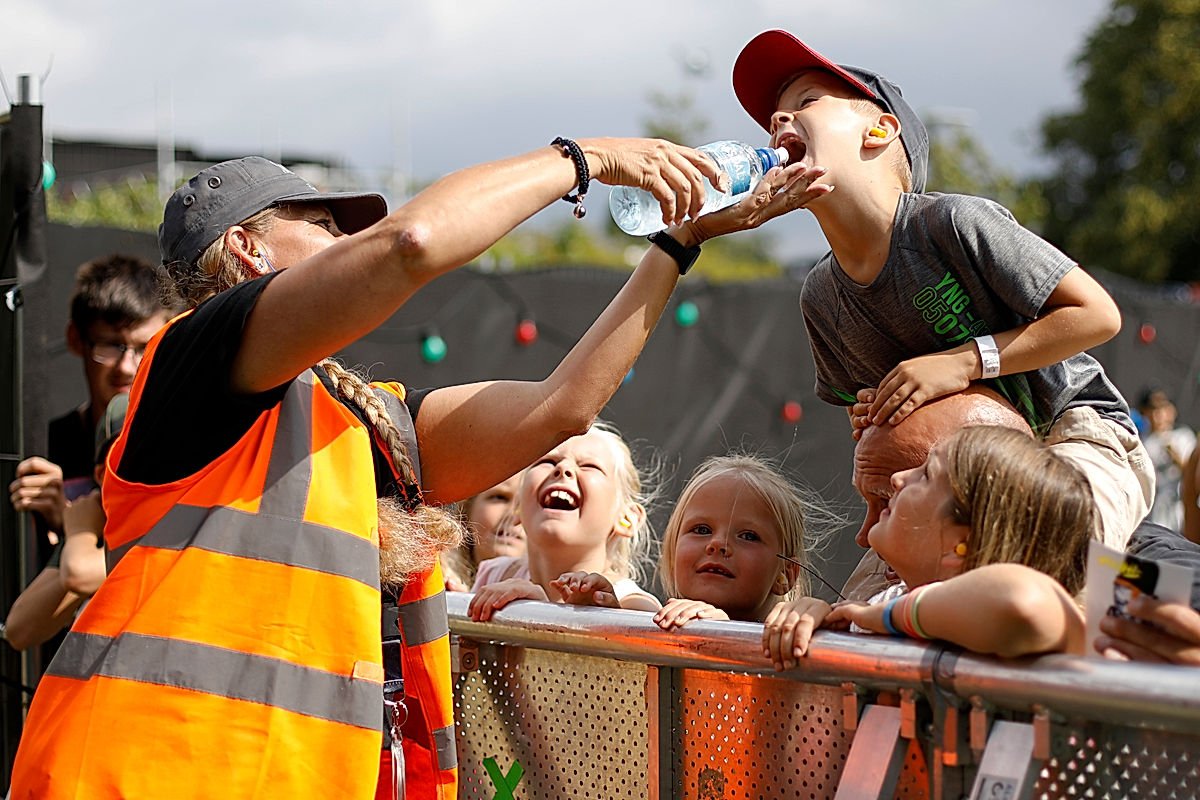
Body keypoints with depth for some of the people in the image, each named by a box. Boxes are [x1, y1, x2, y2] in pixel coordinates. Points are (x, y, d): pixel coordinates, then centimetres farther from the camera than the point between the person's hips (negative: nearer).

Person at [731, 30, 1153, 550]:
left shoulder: (953, 222, -20)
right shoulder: (821, 298, -1)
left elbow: (1098, 315, -19)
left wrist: (964, 361, -24)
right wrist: (872, 423, -10)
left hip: (1075, 436, -6)